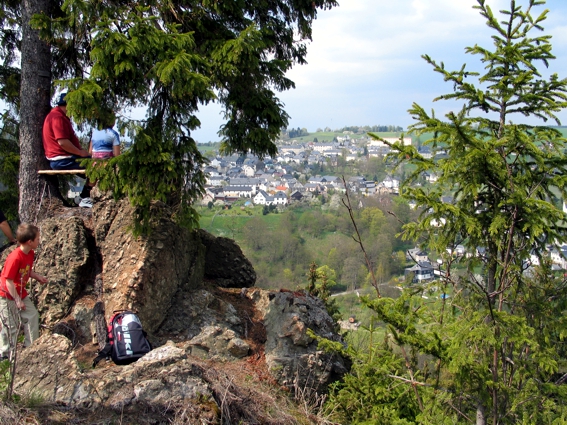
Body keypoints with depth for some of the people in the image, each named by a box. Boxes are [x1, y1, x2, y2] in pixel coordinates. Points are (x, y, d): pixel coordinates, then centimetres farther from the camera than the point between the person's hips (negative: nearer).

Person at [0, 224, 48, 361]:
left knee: (32, 316, 6)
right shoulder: (15, 258, -29)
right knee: (11, 326, 0)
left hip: (20, 293, 8)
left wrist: (37, 276, -5)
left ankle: (31, 348, 18)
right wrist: (17, 300, -22)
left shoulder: (30, 254, -3)